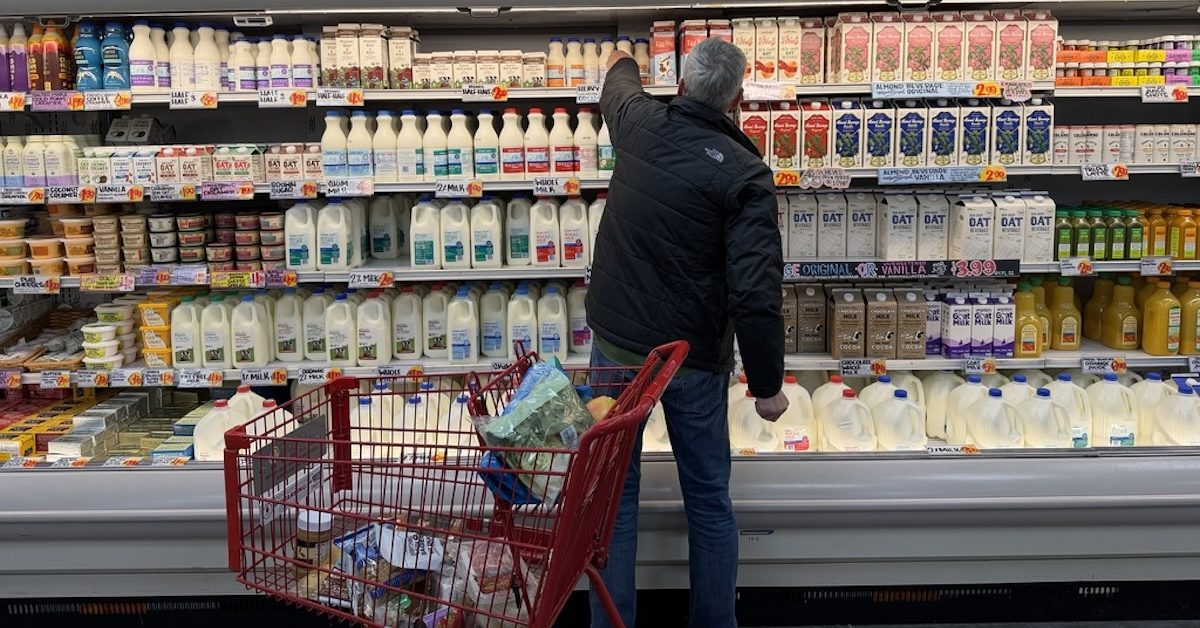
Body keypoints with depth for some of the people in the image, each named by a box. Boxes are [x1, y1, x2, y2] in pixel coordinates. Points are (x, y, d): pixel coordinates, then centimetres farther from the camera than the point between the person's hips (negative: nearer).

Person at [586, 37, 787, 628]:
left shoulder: (641, 125, -3)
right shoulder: (746, 175, -13)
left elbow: (617, 88, 24)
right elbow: (756, 295, -19)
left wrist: (621, 61, 47)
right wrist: (768, 385, -8)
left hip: (617, 344, 3)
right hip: (696, 358, -2)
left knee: (615, 492, 12)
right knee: (708, 497, 15)